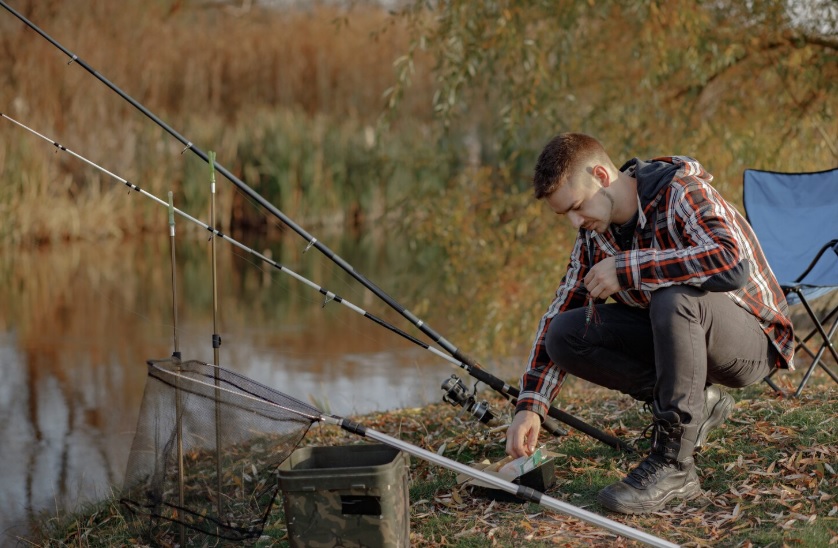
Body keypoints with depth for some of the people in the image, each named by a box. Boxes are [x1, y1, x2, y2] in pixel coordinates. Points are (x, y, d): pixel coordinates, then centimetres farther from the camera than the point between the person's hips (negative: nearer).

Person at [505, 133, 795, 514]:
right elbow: (560, 312, 2)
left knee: (673, 297, -38)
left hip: (750, 339, -7)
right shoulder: (594, 233, 0)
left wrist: (627, 269, -35)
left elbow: (733, 263, -40)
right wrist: (530, 406, -9)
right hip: (679, 334, 7)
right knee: (564, 335, -11)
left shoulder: (681, 193, -22)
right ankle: (696, 402, 0)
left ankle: (673, 467, -27)